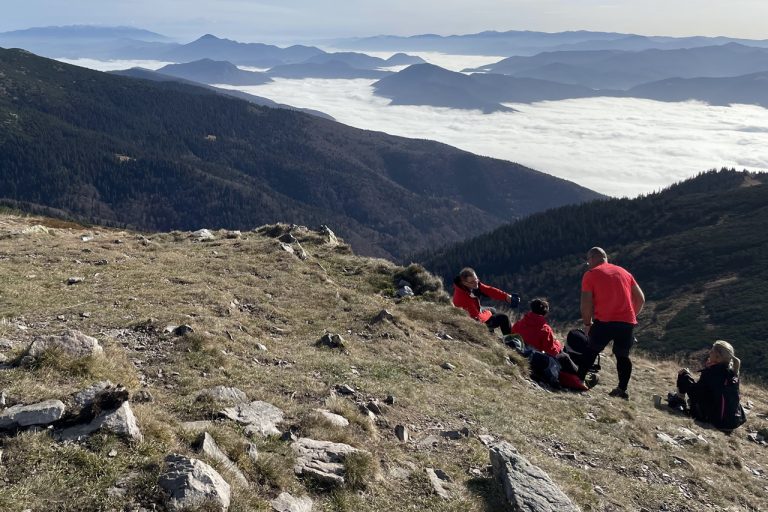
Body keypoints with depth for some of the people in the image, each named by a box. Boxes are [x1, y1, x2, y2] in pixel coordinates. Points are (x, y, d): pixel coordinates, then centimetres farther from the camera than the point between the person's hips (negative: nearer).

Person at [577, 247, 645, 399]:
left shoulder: (590, 274, 3)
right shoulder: (624, 272, 17)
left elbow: (586, 303, -4)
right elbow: (640, 299, 15)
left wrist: (587, 324, 8)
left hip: (604, 322, -3)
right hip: (627, 323, 4)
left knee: (591, 352, 13)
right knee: (623, 356, 16)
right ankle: (622, 389, 7)